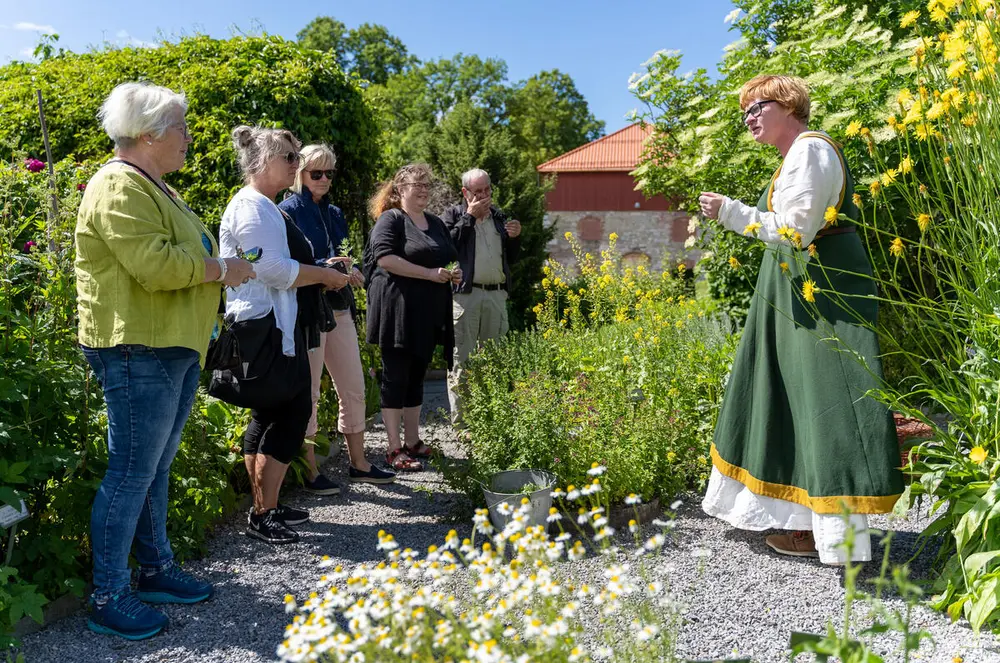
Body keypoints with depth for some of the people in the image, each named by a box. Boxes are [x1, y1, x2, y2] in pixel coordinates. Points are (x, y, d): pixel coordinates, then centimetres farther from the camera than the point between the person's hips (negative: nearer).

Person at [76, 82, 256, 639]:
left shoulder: (154, 187, 20)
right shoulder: (118, 187, -13)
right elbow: (154, 264, -24)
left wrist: (221, 267, 11)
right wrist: (220, 268, -11)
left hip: (174, 347, 10)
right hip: (139, 350, -10)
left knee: (157, 467, 17)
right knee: (132, 473, -3)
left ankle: (157, 569, 29)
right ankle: (108, 599, 9)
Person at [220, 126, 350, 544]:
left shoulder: (265, 207, 20)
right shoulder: (252, 207, -13)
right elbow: (274, 270, -22)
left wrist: (322, 271, 14)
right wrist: (326, 275, -11)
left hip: (278, 330, 11)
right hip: (267, 332, -11)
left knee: (268, 417, 14)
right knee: (289, 415, -6)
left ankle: (266, 506, 23)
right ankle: (262, 515, 1)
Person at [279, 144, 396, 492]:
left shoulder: (334, 213, 17)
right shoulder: (288, 211, -4)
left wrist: (352, 271, -2)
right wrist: (324, 268, -23)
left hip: (339, 308, 7)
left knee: (354, 388, 10)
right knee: (308, 392, 1)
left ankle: (358, 463, 22)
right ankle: (310, 471, 12)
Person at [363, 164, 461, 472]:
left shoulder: (436, 223, 19)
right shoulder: (390, 219, -5)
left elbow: (450, 259, 28)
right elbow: (385, 258, -18)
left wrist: (454, 274, 5)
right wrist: (429, 274, -20)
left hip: (429, 314, 8)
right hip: (398, 311, -8)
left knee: (416, 377, 13)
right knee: (395, 377, -2)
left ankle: (413, 442, 23)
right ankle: (394, 449, 4)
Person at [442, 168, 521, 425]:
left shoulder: (499, 217, 19)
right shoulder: (454, 215, 3)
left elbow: (510, 257, 24)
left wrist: (514, 237, 5)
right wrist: (469, 216, -11)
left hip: (496, 294, 5)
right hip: (465, 295, -5)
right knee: (461, 360, -4)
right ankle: (460, 421, 2)